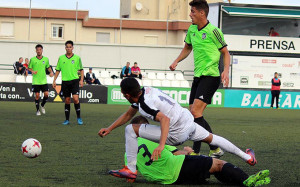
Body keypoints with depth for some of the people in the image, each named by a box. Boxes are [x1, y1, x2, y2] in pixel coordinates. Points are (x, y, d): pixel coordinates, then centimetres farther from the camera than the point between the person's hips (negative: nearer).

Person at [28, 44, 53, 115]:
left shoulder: (46, 59, 3)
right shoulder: (32, 59, -2)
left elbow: (48, 67, 18)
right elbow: (29, 68, 5)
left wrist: (51, 72, 0)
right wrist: (32, 71, -15)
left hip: (43, 81, 1)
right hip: (35, 81, -1)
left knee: (46, 94, -7)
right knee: (37, 95, -1)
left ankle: (42, 105, 21)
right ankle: (38, 110, 13)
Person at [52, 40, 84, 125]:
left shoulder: (77, 58, 3)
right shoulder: (61, 58, 8)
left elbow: (81, 70, 8)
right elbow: (58, 70, 13)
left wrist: (81, 80, -3)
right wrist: (54, 81, 8)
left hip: (74, 81, -2)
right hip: (65, 81, 2)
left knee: (75, 98, -15)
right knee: (67, 100, 6)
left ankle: (79, 117, -1)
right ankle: (67, 119, 13)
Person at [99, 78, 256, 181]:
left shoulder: (145, 105, -23)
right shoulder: (145, 91, 6)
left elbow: (165, 119, -36)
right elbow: (128, 115, 18)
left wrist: (161, 145, -43)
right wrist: (109, 129, 17)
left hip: (177, 133, -9)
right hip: (189, 120, 9)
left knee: (131, 130, -10)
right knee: (210, 138, 32)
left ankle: (131, 170, -4)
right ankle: (246, 156, 42)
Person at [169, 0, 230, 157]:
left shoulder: (213, 31, -10)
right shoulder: (192, 30, 11)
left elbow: (225, 52, -2)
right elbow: (187, 48, 28)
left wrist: (226, 70, -16)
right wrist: (176, 61, 14)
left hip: (211, 76, -8)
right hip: (198, 76, 8)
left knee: (196, 112, -19)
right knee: (194, 114, 5)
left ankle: (196, 152, -14)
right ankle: (215, 149, 13)